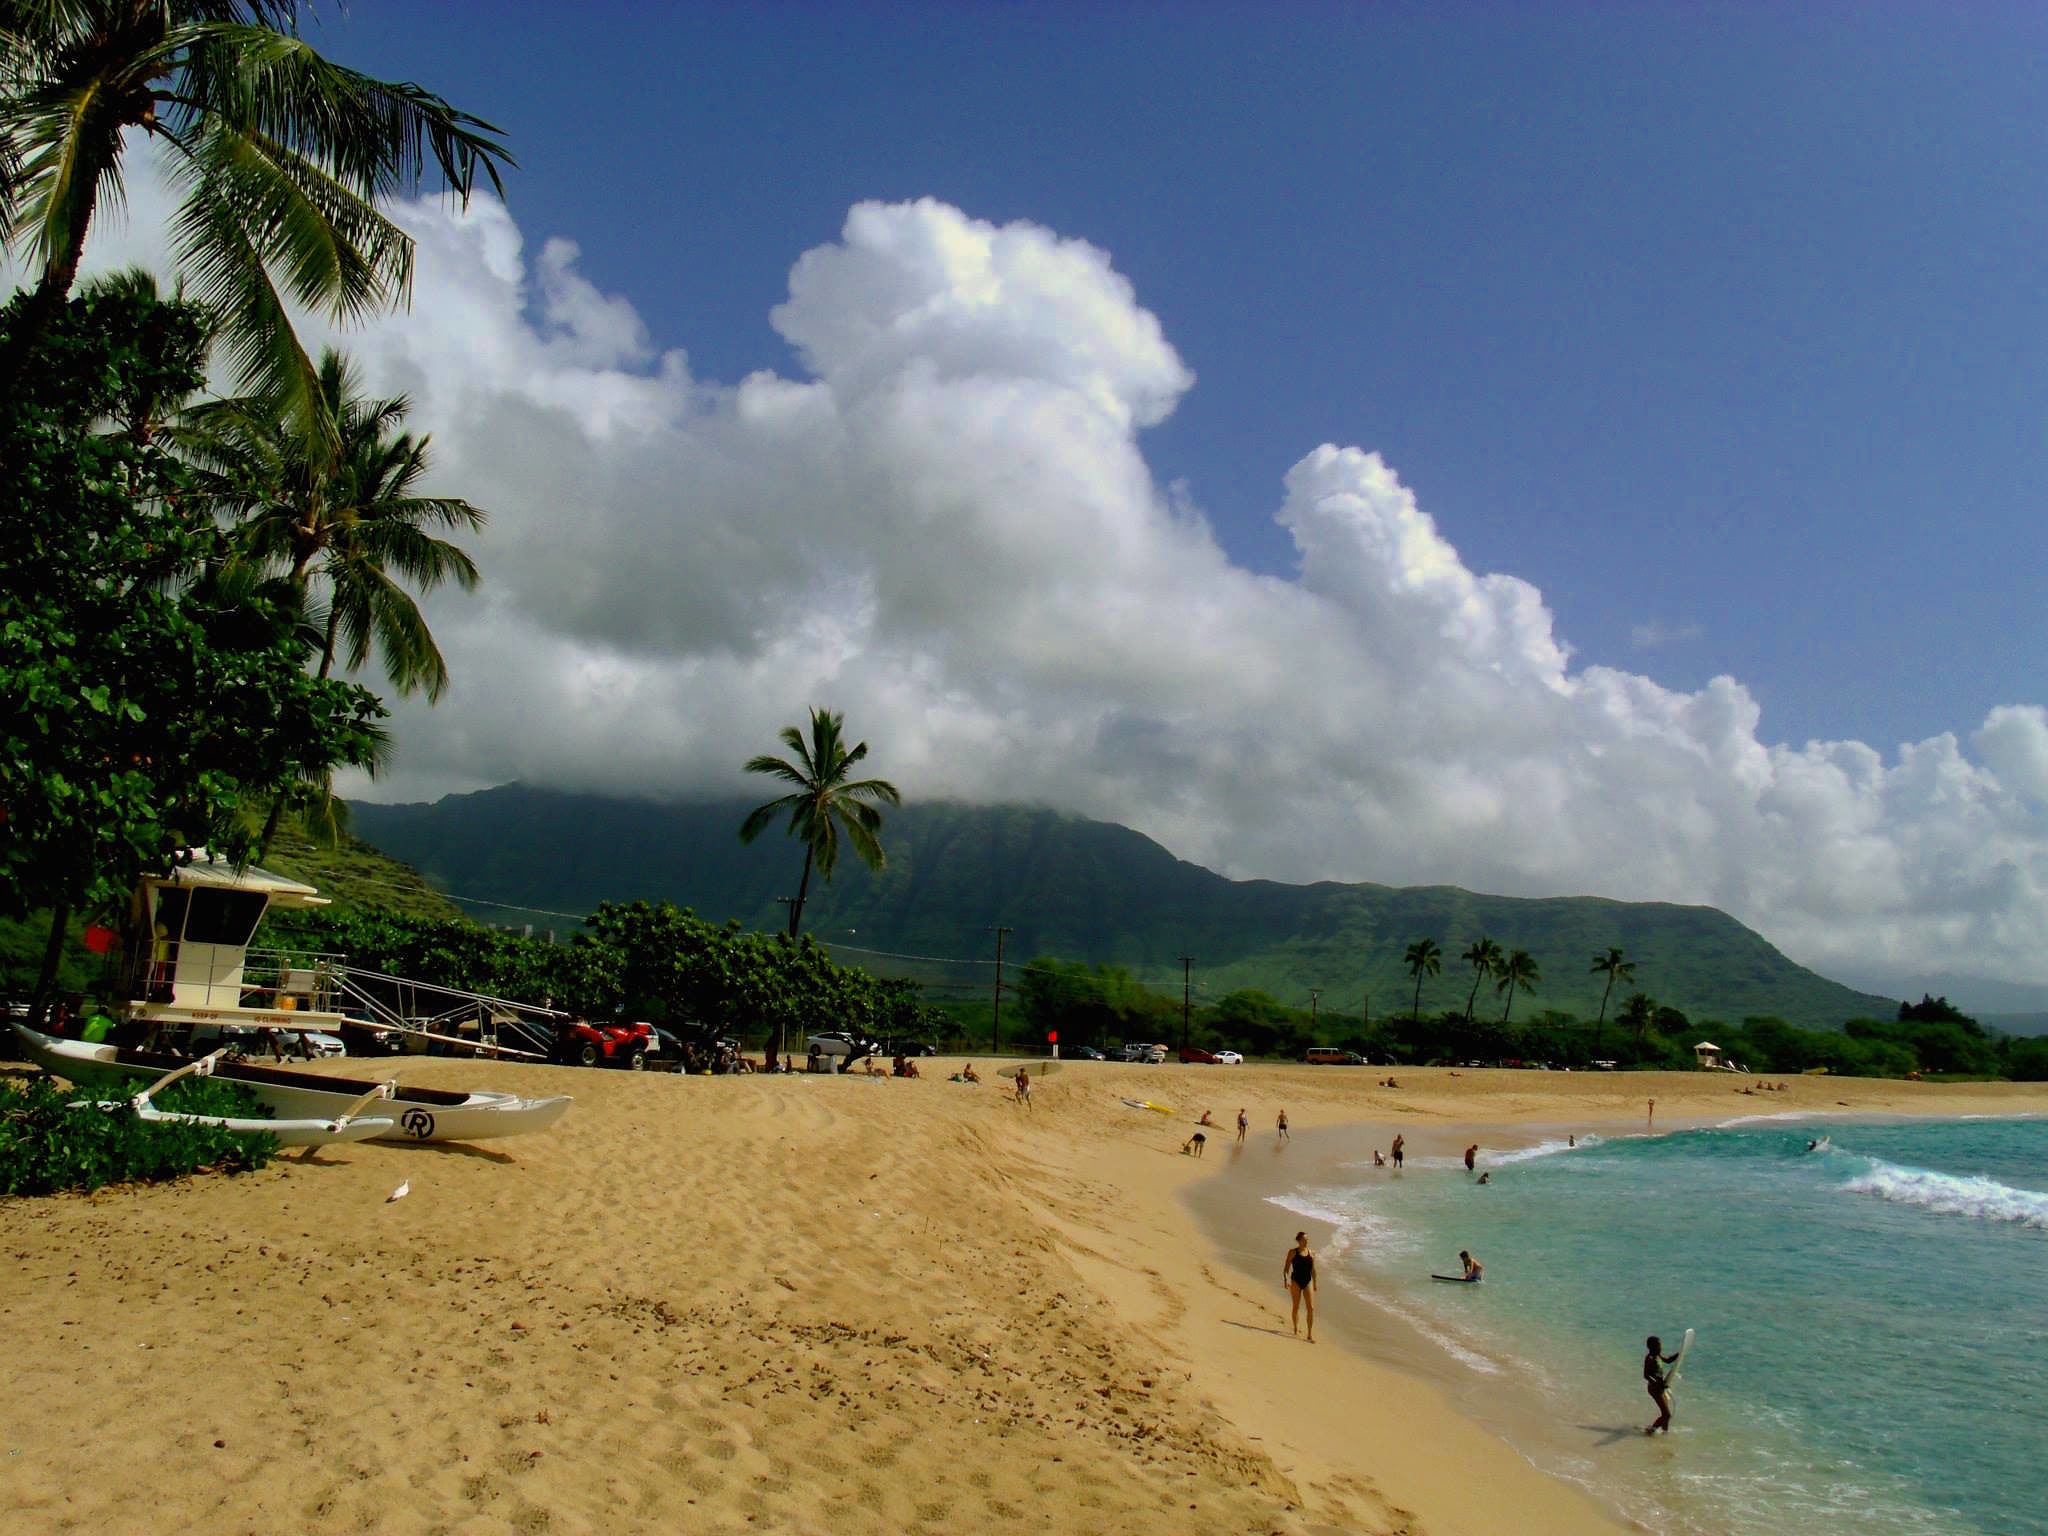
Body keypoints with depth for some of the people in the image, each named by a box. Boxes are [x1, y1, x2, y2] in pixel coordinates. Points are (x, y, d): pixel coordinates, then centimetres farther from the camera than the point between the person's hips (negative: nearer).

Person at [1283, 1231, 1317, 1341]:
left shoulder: (1311, 1253, 4)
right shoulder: (1293, 1252, -4)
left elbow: (1313, 1270, 13)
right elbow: (1286, 1267, -5)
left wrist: (1315, 1284, 16)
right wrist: (1286, 1279, -17)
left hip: (1308, 1282, 2)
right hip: (1296, 1281, -2)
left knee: (1311, 1308, -7)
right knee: (1296, 1306, 11)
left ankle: (1310, 1334, -4)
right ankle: (1296, 1327, 32)